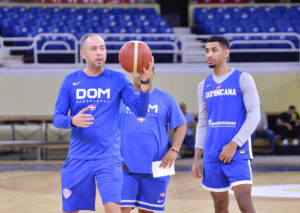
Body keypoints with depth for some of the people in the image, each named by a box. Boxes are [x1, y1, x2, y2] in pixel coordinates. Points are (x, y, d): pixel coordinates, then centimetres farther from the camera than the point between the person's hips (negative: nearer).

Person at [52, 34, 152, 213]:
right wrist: (73, 121, -20)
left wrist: (145, 82, -24)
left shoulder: (117, 80, 1)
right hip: (78, 158, 2)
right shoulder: (71, 81, 4)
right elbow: (57, 118, 3)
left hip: (108, 157, -2)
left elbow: (140, 110, -8)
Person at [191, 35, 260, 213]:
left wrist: (234, 144, -16)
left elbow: (254, 115, -8)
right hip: (212, 155, 5)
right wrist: (197, 158, 10)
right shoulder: (204, 86, 14)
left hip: (237, 152, -5)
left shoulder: (243, 79, -2)